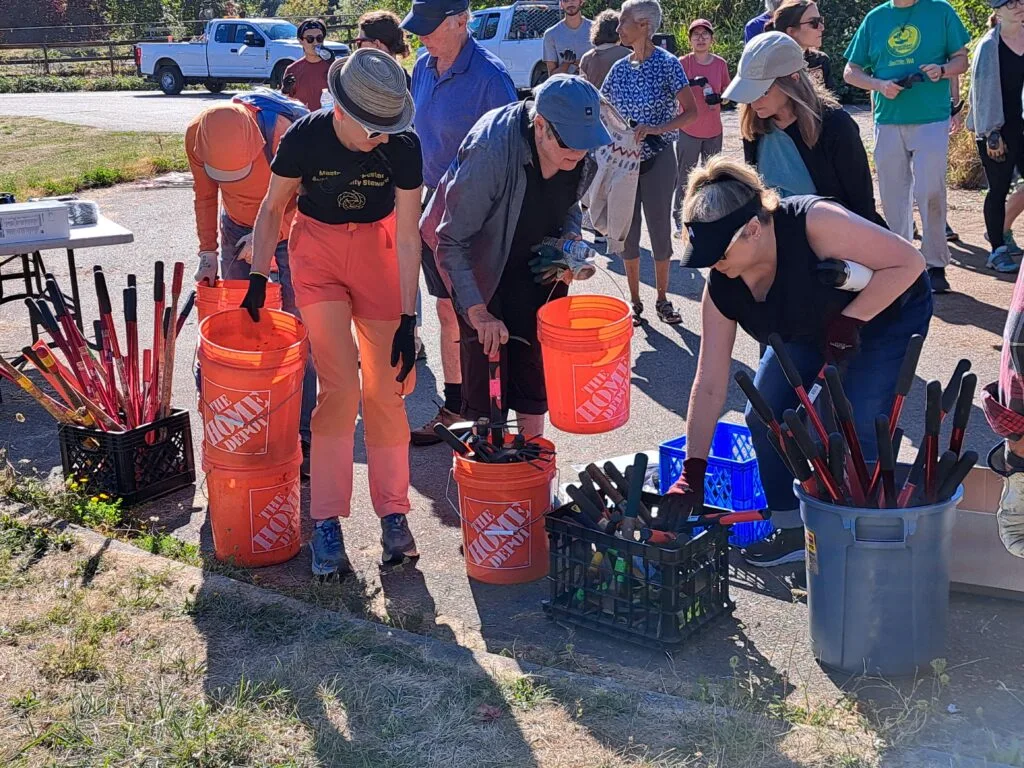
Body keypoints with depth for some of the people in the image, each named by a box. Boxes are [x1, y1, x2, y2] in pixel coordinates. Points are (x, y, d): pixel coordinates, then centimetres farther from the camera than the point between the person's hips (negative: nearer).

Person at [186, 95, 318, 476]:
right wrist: (208, 251, -3)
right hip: (238, 230, 4)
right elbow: (205, 195, 0)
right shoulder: (196, 134, -19)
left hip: (289, 232, -4)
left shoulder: (286, 132, -33)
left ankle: (306, 440, -1)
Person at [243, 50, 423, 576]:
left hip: (376, 251, 1)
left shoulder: (403, 147, -20)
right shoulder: (305, 137, -21)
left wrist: (408, 319, -16)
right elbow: (272, 207, -5)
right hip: (318, 249, -1)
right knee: (339, 385, -12)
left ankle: (393, 513, 13)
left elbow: (406, 235, -15)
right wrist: (258, 278, -10)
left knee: (385, 388, -2)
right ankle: (326, 523, -2)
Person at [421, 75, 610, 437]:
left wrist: (570, 240, -14)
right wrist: (478, 313, -33)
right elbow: (452, 242, -28)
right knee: (486, 371, -6)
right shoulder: (490, 150, -34)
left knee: (534, 366, 10)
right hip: (482, 269, -5)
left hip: (537, 269, 5)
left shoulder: (583, 156, -15)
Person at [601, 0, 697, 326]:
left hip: (658, 159, -4)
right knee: (627, 231, 6)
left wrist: (656, 129, -28)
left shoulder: (667, 64, -8)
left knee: (660, 228, 3)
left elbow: (690, 112, -15)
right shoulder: (619, 68, 5)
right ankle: (634, 300, 17)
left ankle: (662, 299, 18)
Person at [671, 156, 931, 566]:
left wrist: (848, 321, -33)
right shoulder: (722, 288, -20)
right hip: (807, 331, 5)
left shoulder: (814, 223, -39)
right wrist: (692, 472, -18)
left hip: (887, 313, -5)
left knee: (853, 426, -19)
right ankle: (793, 531, 9)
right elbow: (709, 386, -17)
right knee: (765, 416, -8)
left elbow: (909, 261, -30)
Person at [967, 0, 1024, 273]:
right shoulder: (989, 46, -8)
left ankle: (999, 230, 21)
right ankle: (998, 251, 11)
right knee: (999, 189, 1)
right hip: (997, 129, -5)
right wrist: (991, 134, -14)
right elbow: (984, 90, -10)